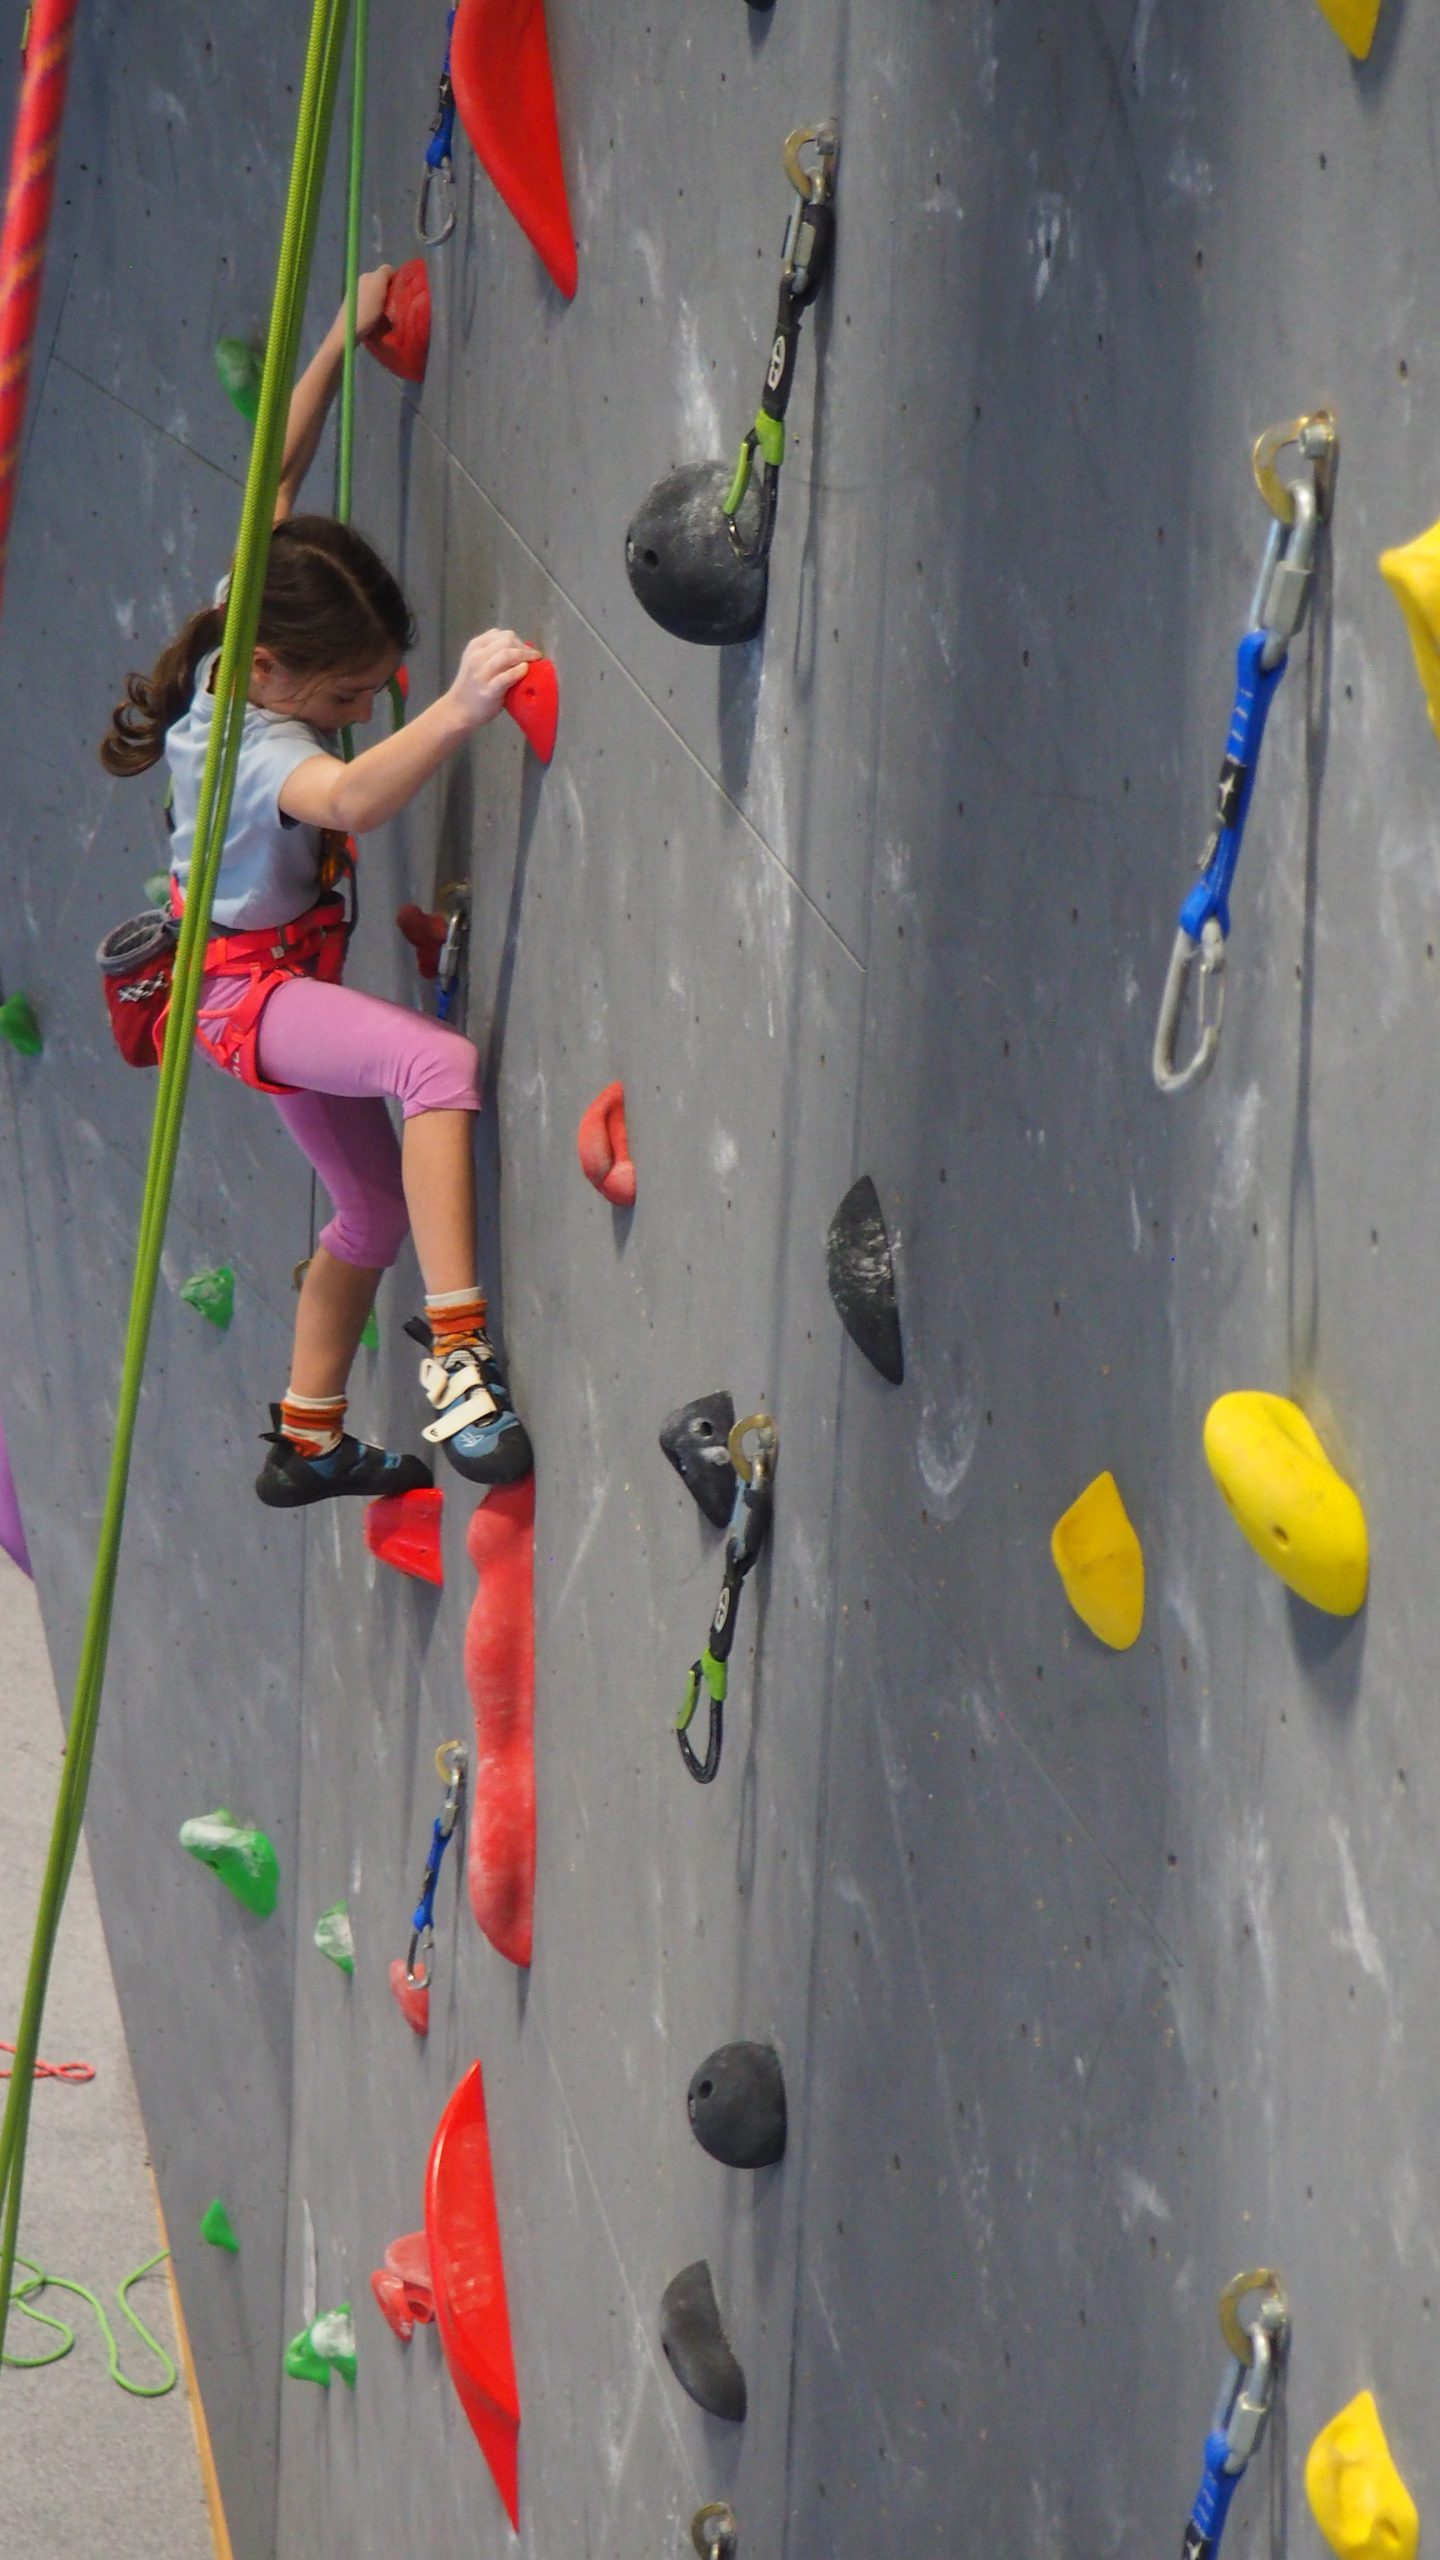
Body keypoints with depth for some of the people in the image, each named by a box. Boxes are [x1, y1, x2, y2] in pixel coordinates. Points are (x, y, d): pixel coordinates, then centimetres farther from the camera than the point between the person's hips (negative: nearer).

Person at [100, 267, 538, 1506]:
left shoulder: (245, 622, -9)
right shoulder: (255, 744, -32)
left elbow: (274, 476, 5)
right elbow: (349, 797, -55)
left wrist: (338, 346, 7)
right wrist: (457, 710, -70)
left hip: (289, 973, 10)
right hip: (250, 985, -10)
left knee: (375, 1209, 18)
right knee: (440, 1062, -35)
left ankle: (309, 1440, 34)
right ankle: (458, 1358, -39)